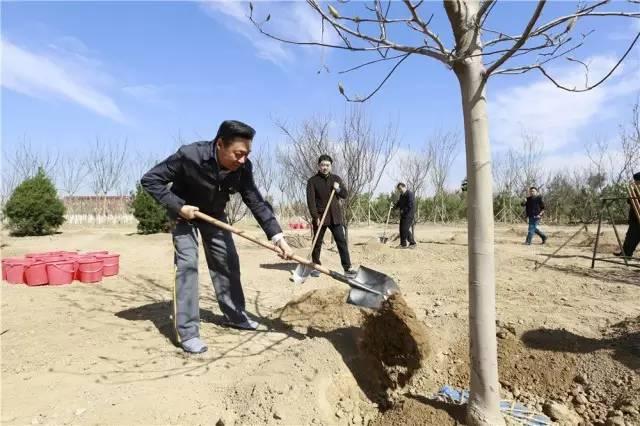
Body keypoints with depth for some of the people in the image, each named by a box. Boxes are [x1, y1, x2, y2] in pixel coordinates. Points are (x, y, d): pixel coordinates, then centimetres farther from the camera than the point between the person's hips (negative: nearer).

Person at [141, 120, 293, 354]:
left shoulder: (242, 167, -23)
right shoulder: (189, 156, -35)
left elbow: (256, 202, -18)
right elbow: (150, 179, -24)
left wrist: (277, 235, -27)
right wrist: (178, 206, -31)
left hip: (215, 214, 5)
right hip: (185, 213, -4)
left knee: (228, 262, 6)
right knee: (187, 264, -14)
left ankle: (235, 315, 23)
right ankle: (187, 332, -6)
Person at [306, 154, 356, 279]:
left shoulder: (336, 178, 10)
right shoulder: (312, 181, -3)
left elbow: (345, 194, 13)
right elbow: (310, 200, -9)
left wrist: (338, 189, -8)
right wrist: (315, 216, -17)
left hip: (335, 216, 3)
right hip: (319, 217, -2)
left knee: (342, 241, -2)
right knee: (317, 243, 7)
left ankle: (347, 268, 0)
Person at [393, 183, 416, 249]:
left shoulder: (410, 194, -13)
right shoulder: (401, 195, 16)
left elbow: (411, 205, -20)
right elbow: (399, 203, 21)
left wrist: (404, 210, -18)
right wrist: (395, 206, 1)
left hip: (409, 215, -9)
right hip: (403, 215, 9)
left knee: (405, 229, -13)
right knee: (402, 229, 8)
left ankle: (412, 243, -1)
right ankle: (403, 244, 15)